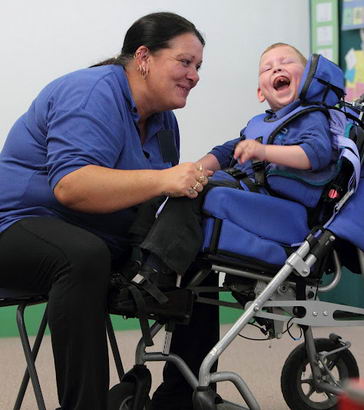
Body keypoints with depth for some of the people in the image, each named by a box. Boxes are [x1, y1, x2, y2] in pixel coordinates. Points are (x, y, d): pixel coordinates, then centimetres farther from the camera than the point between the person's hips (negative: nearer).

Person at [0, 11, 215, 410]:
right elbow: (69, 186, -32)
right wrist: (161, 180, -39)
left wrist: (196, 178, -3)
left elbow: (161, 195, 17)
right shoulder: (93, 93, -18)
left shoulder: (163, 120, 11)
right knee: (85, 256, -39)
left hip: (109, 240, 9)